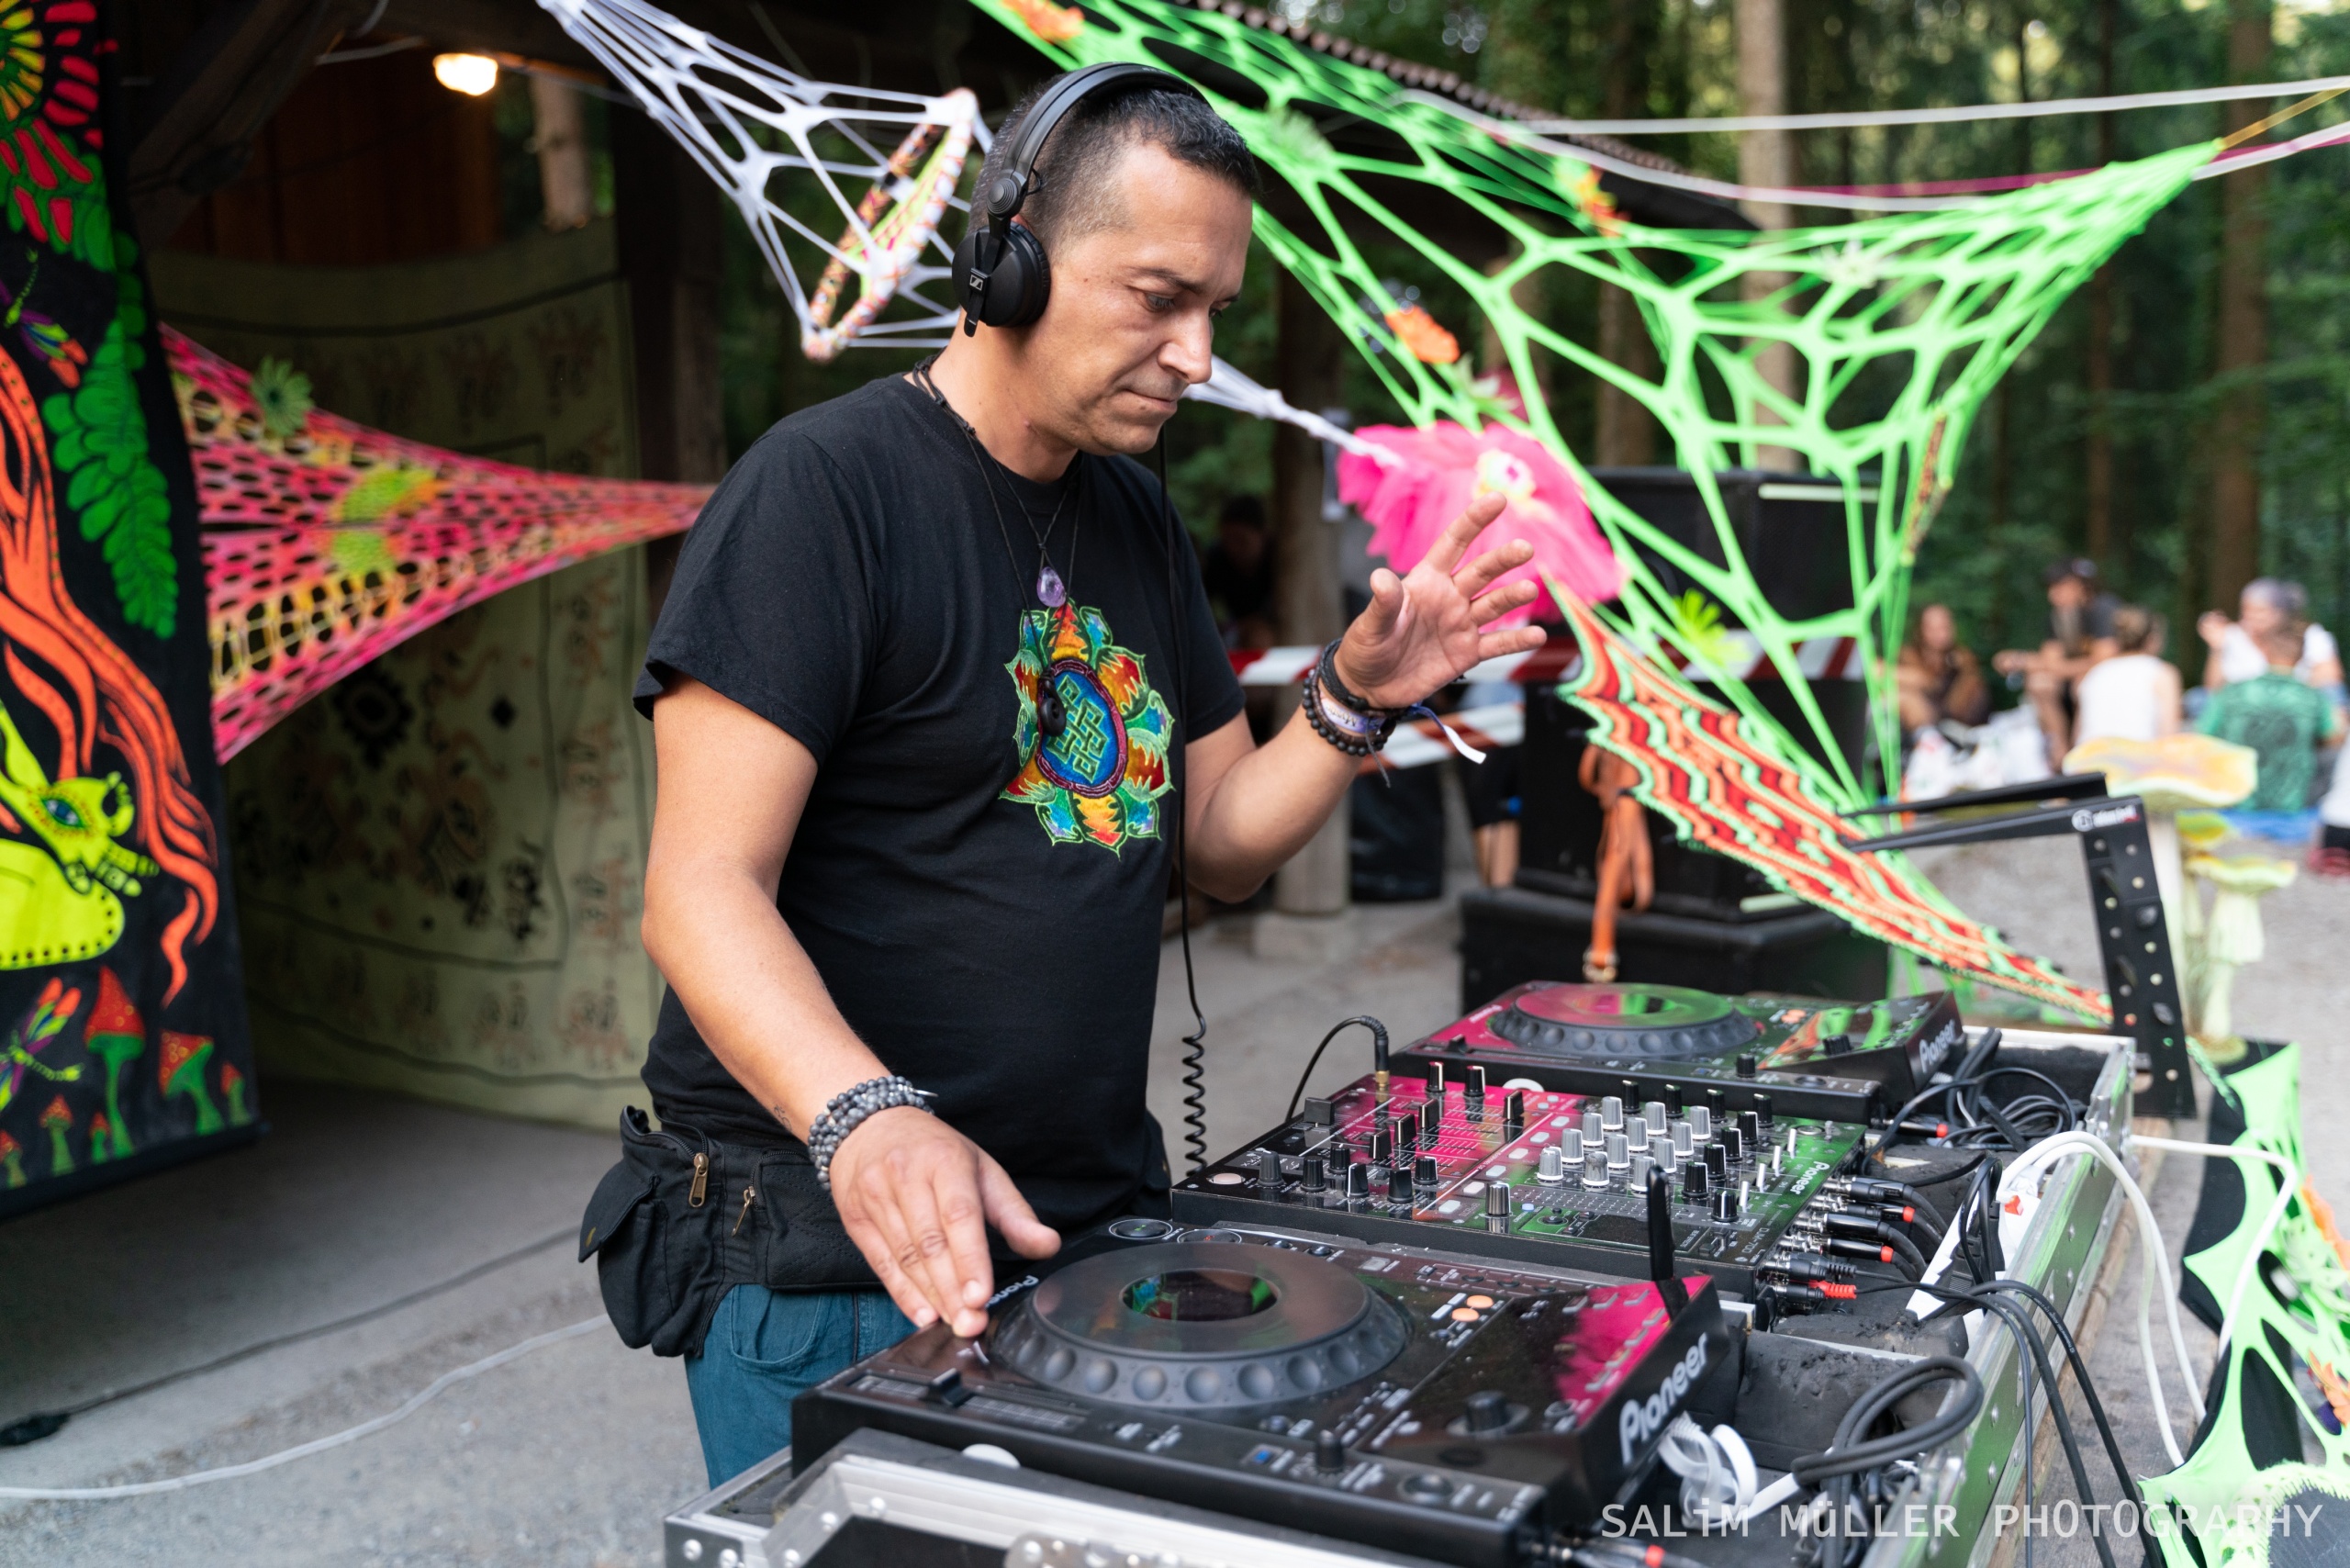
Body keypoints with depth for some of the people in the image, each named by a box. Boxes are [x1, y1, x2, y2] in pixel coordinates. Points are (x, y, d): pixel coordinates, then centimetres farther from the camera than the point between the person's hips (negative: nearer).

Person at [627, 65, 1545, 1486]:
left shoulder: (1139, 520, 10)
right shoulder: (825, 487, -14)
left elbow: (1224, 840, 12)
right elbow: (703, 889, -21)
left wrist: (1357, 699, -5)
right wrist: (864, 1115, -37)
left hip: (1094, 1226, 8)